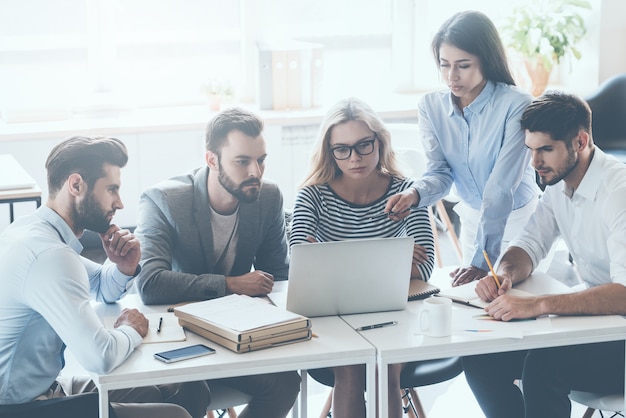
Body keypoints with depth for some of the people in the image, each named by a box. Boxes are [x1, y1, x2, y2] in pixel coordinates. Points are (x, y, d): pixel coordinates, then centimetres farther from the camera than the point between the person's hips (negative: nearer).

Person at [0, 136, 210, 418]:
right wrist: (131, 331, -9)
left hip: (45, 386, 10)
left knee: (190, 392, 5)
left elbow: (103, 290, 23)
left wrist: (124, 267, 0)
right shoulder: (49, 254, -26)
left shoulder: (36, 231, 5)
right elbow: (101, 357, -32)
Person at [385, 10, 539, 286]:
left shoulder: (515, 105, -26)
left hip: (519, 216, -4)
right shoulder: (431, 106, -10)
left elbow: (502, 185, -30)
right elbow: (440, 172, -11)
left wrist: (482, 257, -33)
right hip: (472, 216, 4)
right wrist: (416, 194, -36)